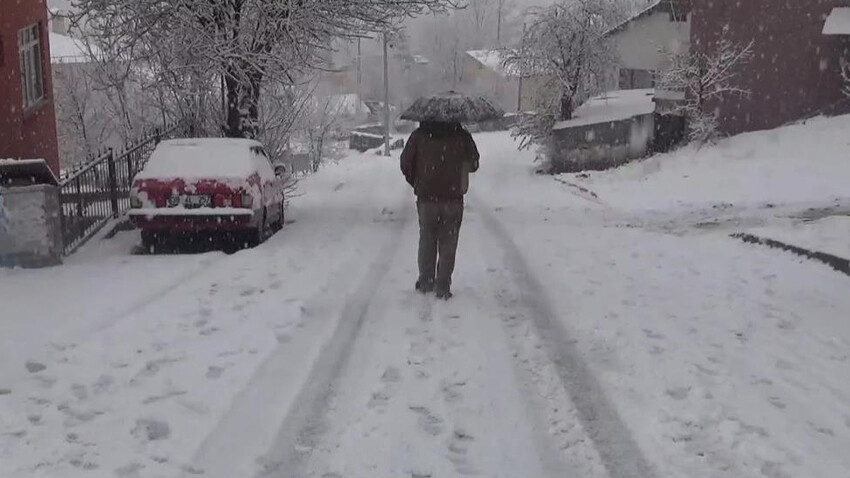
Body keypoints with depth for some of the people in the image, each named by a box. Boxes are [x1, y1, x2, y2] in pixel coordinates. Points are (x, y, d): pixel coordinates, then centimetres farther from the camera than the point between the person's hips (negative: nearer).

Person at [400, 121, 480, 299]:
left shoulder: (419, 135, -1)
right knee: (448, 244, 6)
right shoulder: (461, 136, -2)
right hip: (453, 199, -1)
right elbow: (473, 163, 5)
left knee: (426, 241, 16)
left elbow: (405, 163, 1)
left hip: (426, 198, 1)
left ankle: (425, 282, 20)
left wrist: (416, 183, 15)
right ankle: (442, 286, 4)